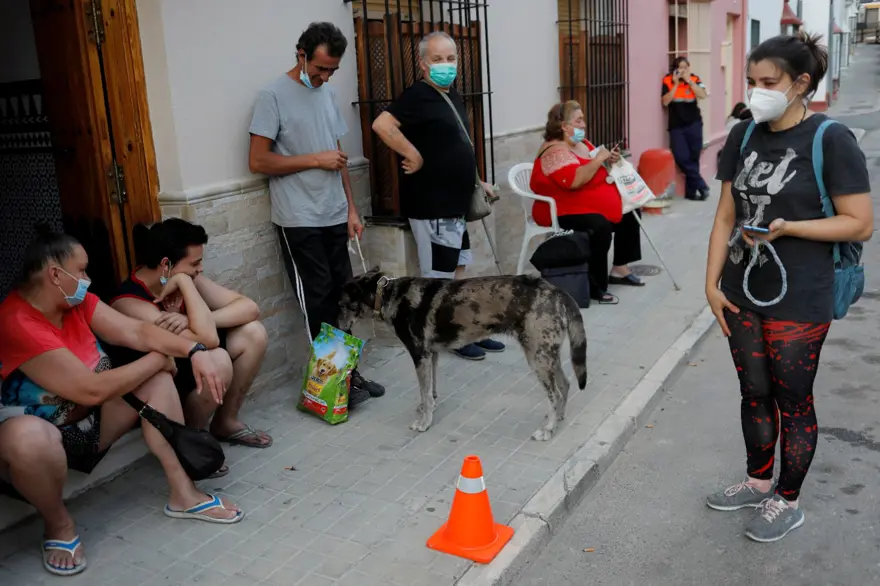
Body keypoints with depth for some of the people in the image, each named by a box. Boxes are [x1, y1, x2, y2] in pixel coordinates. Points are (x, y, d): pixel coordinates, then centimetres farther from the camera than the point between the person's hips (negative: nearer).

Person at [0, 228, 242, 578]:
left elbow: (136, 331, -7)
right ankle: (58, 523, -11)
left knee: (156, 379, -4)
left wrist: (195, 352, -23)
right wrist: (158, 359, -17)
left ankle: (182, 493, -3)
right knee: (29, 436, -41)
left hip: (89, 424, 8)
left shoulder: (76, 301, -4)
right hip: (42, 439, -8)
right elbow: (92, 389, -31)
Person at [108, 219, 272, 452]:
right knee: (216, 359, -32)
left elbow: (249, 308, -13)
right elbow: (209, 339, -39)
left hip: (189, 370, 8)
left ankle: (226, 422, 8)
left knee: (253, 333, -7)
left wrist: (194, 319, -28)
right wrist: (184, 283, -31)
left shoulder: (185, 279, -8)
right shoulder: (130, 304, -30)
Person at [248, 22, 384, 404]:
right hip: (299, 221, -6)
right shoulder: (274, 96, -8)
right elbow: (258, 161, -13)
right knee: (319, 303, -1)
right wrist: (316, 160, -12)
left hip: (334, 217, 6)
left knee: (342, 297, 9)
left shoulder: (328, 94, 12)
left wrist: (351, 208, 11)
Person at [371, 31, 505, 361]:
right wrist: (414, 157, -24)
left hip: (453, 201, 9)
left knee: (457, 270, 17)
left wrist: (475, 180, 18)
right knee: (440, 274, 3)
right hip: (430, 203, -9)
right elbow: (382, 125, -30)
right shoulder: (417, 95, -15)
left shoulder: (452, 95, 13)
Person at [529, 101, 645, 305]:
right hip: (564, 212, -11)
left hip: (593, 206, 11)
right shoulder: (555, 151, -19)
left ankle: (619, 269, 16)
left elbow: (598, 173, 24)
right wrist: (598, 159, -23)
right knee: (601, 226, -33)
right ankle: (596, 286, -23)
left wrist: (610, 161, 3)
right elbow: (575, 180, -35)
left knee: (629, 212, 12)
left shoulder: (582, 144, 11)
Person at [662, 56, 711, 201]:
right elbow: (665, 102, -9)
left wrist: (688, 80, -15)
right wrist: (676, 84, -13)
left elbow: (702, 95, -14)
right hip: (676, 126, 0)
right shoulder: (668, 81, 0)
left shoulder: (694, 79, 0)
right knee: (682, 158, -10)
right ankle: (701, 186, 1)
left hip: (693, 124, 0)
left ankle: (691, 191, 12)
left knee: (693, 158, 2)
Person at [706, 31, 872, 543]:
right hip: (742, 294, 5)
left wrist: (787, 227, -24)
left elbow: (861, 224, -12)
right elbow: (726, 215, 7)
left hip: (798, 302, -5)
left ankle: (788, 501, 27)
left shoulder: (831, 140, -12)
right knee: (754, 394, 18)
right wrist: (713, 282, 2)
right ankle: (759, 482, 38)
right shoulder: (744, 137, 4)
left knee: (792, 402, 9)